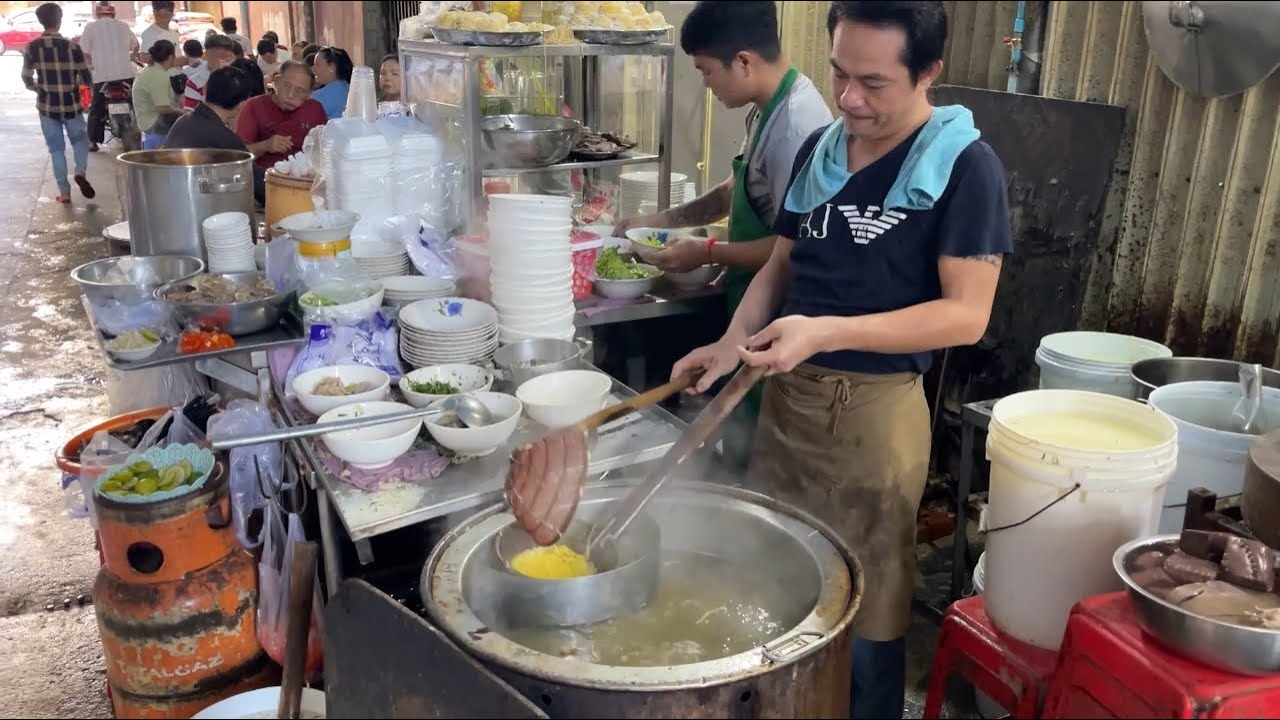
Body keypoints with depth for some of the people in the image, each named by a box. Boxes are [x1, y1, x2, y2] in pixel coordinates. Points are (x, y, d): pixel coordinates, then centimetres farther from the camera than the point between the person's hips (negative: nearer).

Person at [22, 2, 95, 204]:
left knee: (56, 148, 10)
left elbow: (27, 79, 1)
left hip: (47, 105, 1)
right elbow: (87, 79, -6)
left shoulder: (32, 47, -5)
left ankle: (64, 192, 10)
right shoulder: (72, 46, -9)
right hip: (71, 104, -1)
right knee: (80, 140, 19)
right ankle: (81, 172, -8)